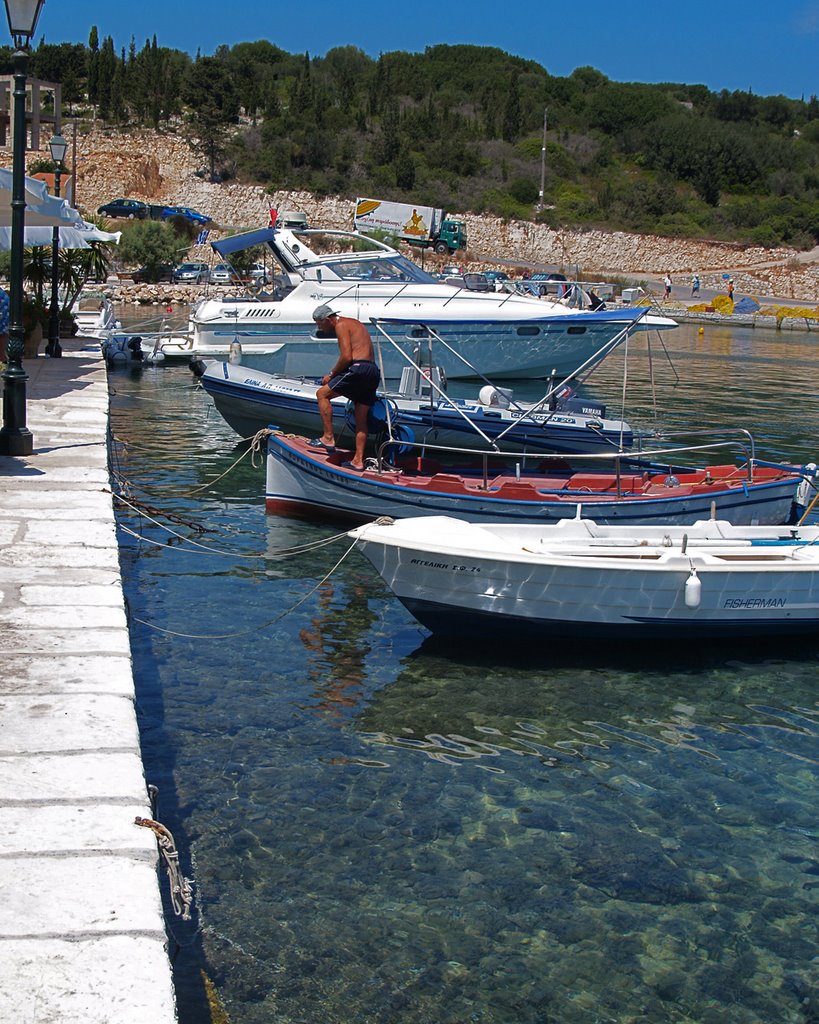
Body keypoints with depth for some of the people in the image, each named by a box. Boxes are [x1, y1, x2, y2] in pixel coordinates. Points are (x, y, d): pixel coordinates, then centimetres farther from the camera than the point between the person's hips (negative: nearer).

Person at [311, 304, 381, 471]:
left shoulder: (341, 325, -3)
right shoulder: (354, 324, 27)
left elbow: (346, 357, -14)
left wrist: (332, 374, 0)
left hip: (358, 369, -9)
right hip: (373, 372, 9)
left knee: (322, 394, -1)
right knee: (361, 418, 11)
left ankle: (328, 438, -6)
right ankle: (358, 460, 11)